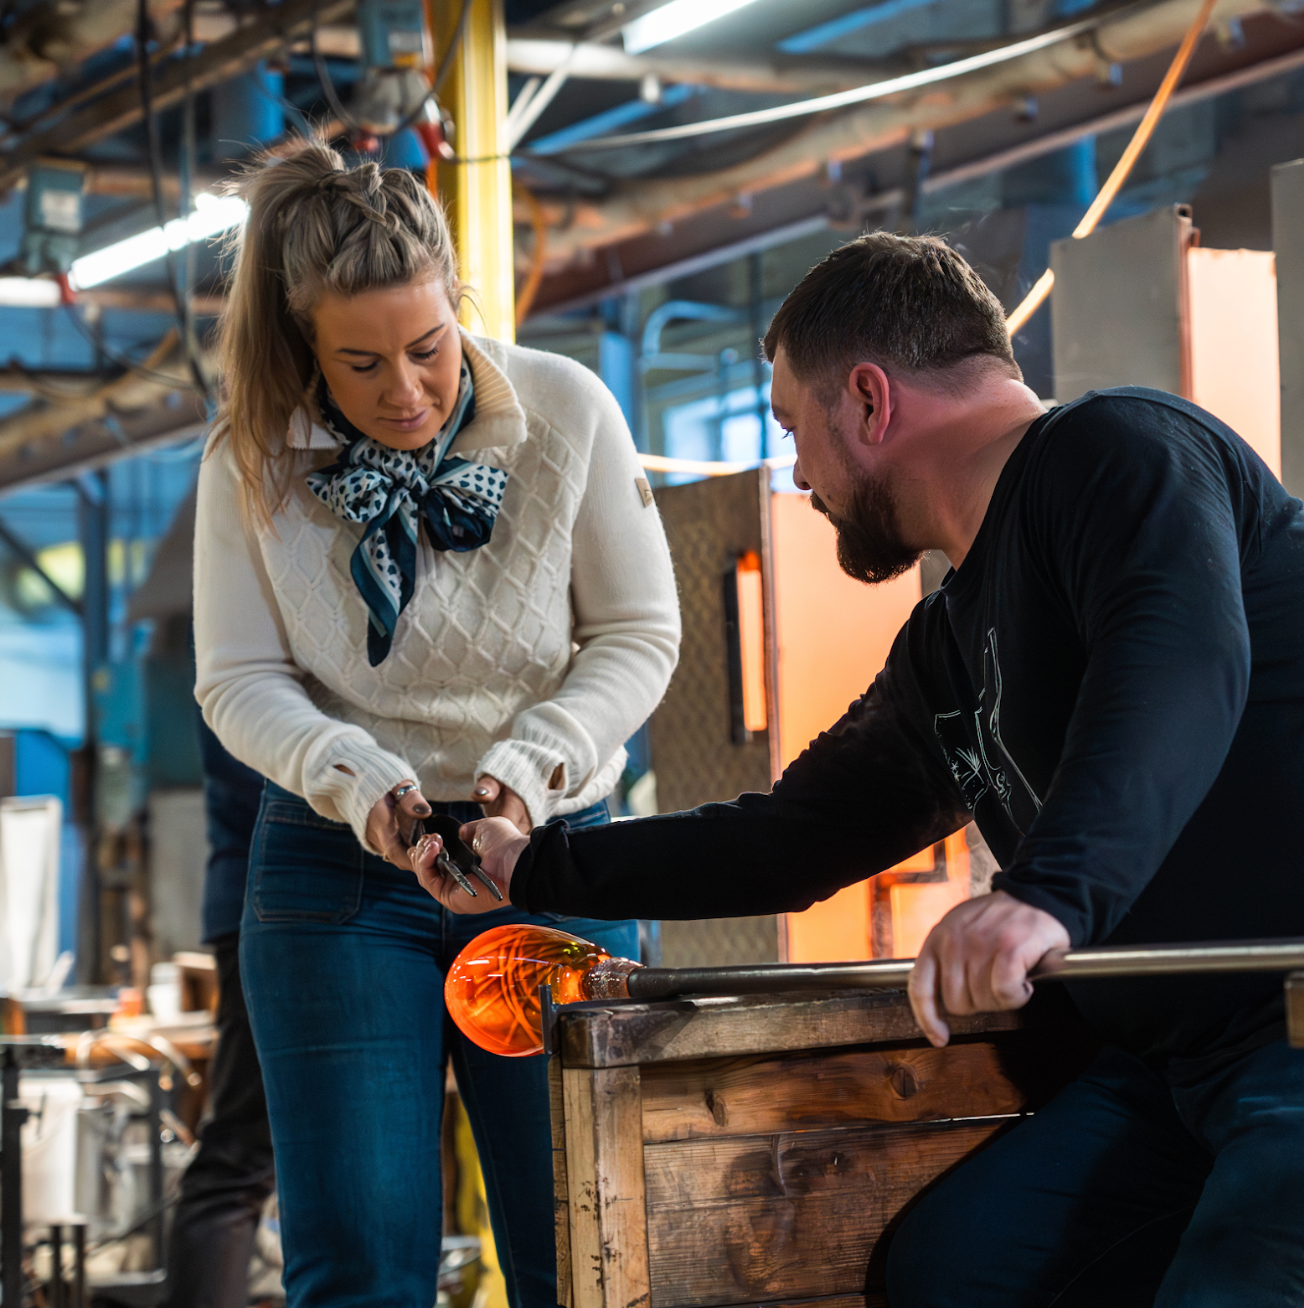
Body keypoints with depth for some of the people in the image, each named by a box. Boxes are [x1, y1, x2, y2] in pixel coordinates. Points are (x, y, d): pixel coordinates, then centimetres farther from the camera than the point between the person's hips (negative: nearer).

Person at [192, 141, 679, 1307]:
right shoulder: (255, 463, -6)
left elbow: (638, 634, -3)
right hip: (340, 869, 0)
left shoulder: (566, 412, -8)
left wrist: (536, 763, -18)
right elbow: (240, 680, -2)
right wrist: (350, 776, -21)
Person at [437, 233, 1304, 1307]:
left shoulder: (1117, 450, -8)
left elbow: (1181, 658, -28)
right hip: (1169, 1060, 9)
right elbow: (795, 834, 29)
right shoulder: (945, 649, 20)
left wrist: (1053, 890, -43)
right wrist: (535, 867, 34)